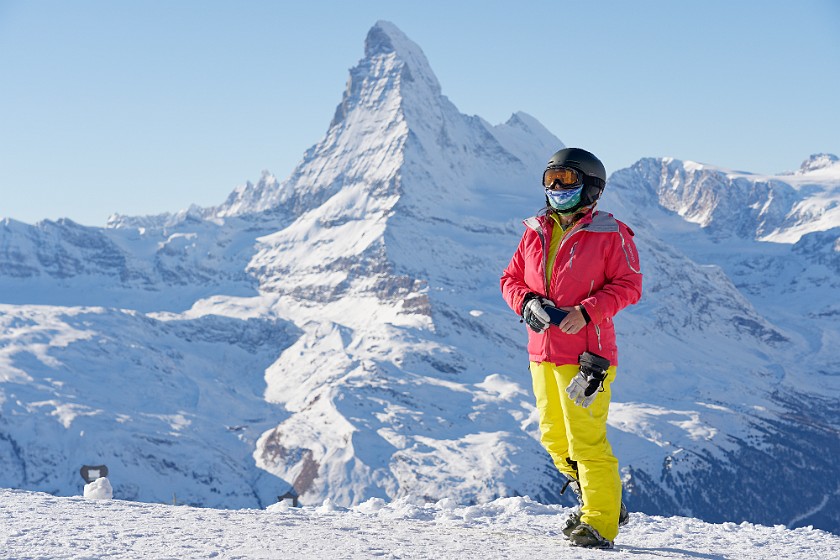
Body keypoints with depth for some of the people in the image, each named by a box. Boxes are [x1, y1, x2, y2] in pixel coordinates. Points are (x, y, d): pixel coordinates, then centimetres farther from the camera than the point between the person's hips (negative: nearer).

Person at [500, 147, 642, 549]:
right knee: (555, 439, 15)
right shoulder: (536, 232, 11)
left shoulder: (609, 234, -6)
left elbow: (628, 285, -9)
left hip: (585, 354, -7)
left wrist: (586, 311, -21)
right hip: (542, 352, 7)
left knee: (586, 440, -10)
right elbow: (511, 279, 16)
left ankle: (599, 524, -1)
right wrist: (526, 302, -5)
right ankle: (603, 503, 31)